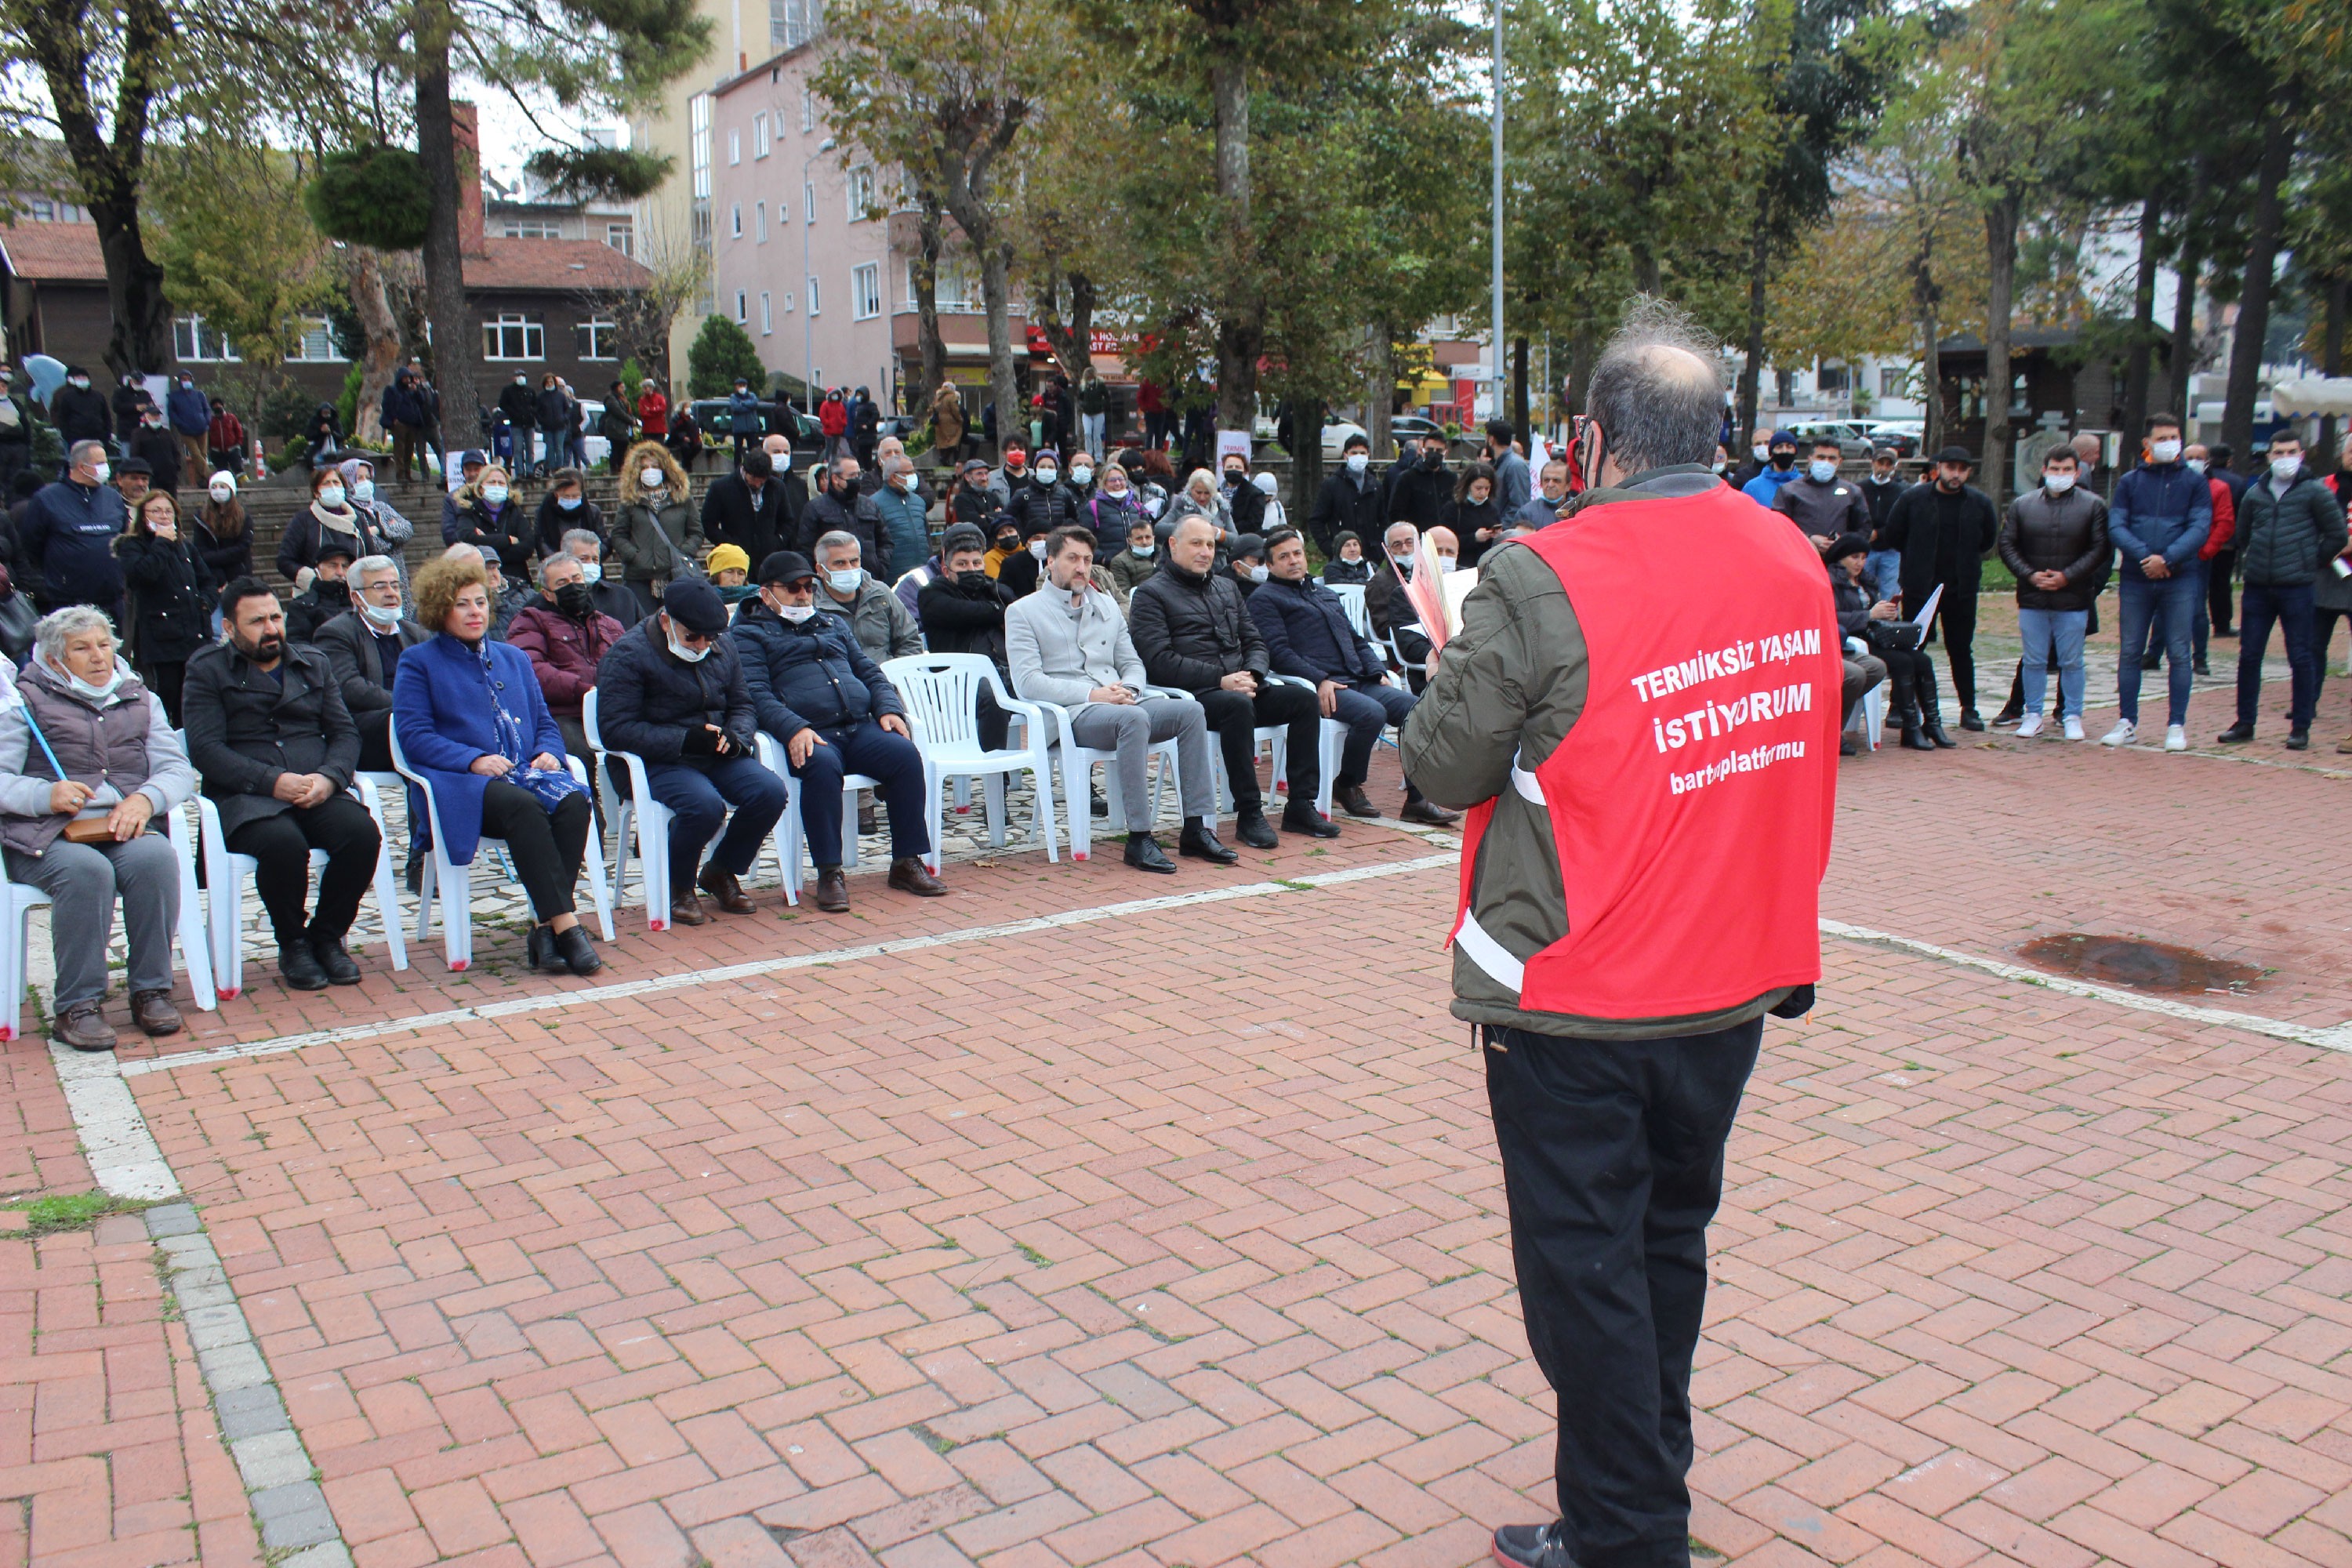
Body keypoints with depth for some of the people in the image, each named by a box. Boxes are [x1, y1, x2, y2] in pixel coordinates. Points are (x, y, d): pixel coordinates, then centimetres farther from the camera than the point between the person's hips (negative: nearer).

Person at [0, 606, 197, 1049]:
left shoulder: (141, 700, 21)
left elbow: (178, 770, 9)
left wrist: (145, 797, -13)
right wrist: (46, 795, -18)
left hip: (124, 829, 2)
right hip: (44, 837, -2)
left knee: (156, 858, -31)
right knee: (86, 870, -35)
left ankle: (151, 990, -21)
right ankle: (76, 1005, -25)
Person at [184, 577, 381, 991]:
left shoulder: (314, 663, 19)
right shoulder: (208, 669, 8)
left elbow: (345, 733, 12)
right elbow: (205, 748, -4)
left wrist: (328, 777, -11)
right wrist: (273, 782, -18)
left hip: (317, 791, 3)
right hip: (245, 797, -3)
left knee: (362, 833, -29)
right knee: (284, 843, -36)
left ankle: (327, 937, -6)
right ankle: (292, 946, -9)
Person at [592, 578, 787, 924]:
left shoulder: (723, 646, 11)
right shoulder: (627, 655, -9)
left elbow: (743, 705, 17)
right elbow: (616, 729, -16)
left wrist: (735, 737, -8)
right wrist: (685, 740, -22)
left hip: (718, 756, 6)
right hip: (659, 762, -6)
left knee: (770, 791, -21)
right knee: (705, 804, -34)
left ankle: (721, 871, 6)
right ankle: (678, 886, -3)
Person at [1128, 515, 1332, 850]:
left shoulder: (1227, 588, 23)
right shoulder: (1151, 593, 1)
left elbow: (1254, 642, 20)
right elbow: (1160, 661, -11)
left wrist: (1252, 675, -5)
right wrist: (1221, 680, -18)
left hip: (1239, 687, 7)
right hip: (1192, 694, -7)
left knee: (1303, 698, -14)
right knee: (1238, 705, -36)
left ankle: (1301, 806, -11)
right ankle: (1249, 814, -29)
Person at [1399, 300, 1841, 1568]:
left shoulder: (1542, 582, -20)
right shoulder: (1795, 563, 1)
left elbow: (1445, 766, -13)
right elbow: (1793, 754, 11)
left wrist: (1451, 662, 4)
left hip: (1576, 1000, -7)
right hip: (1732, 984, 7)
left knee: (1584, 1270, 8)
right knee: (1668, 1238, 22)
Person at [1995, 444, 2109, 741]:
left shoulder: (2093, 506, 2)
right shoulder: (2022, 505, 7)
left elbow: (2100, 548, -3)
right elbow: (2006, 544, 5)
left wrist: (2067, 576, -13)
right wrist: (2029, 575, -8)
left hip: (2073, 600, -2)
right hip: (2032, 599, 2)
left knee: (2071, 662, 5)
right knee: (2034, 661, 7)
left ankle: (2073, 716, 14)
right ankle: (2033, 715, 16)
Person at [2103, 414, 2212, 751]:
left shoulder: (2194, 481, 5)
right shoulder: (2129, 482, 8)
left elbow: (2200, 528, -4)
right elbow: (2115, 526, -2)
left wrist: (2168, 558, -18)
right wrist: (2144, 555, -18)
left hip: (2180, 580, -1)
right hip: (2135, 579, 1)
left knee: (2179, 654, 1)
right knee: (2130, 652, 5)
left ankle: (2177, 726, 7)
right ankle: (2128, 723, 13)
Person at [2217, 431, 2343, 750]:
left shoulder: (2315, 492, -2)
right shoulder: (2255, 493, 10)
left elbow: (2337, 535, 1)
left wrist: (2311, 564, 4)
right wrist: (2250, 563, 14)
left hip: (2297, 588, -4)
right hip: (2257, 587, 4)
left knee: (2301, 658, 0)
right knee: (2248, 656, 5)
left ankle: (2301, 727, 6)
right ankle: (2244, 723, 14)